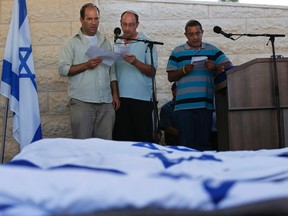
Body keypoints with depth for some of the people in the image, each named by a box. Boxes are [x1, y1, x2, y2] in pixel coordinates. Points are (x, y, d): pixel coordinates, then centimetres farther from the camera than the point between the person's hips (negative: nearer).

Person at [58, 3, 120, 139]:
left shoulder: (105, 43, 18)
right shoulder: (72, 43, 5)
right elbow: (63, 69, -4)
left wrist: (115, 94, 10)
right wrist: (86, 65, -13)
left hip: (106, 103, 4)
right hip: (82, 102, -4)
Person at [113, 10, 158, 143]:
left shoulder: (146, 42, 0)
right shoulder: (116, 43, 13)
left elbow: (152, 71, -7)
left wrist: (135, 62, -20)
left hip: (141, 97, -4)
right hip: (120, 97, 4)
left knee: (143, 137, -1)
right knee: (121, 137, 6)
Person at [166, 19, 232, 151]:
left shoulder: (212, 50, 14)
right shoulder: (177, 52, 12)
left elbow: (229, 66, 6)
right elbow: (170, 77, 9)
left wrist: (214, 67, -13)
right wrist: (184, 70, -9)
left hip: (205, 104, 1)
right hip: (184, 105, -1)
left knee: (204, 142, 3)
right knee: (186, 143, -1)